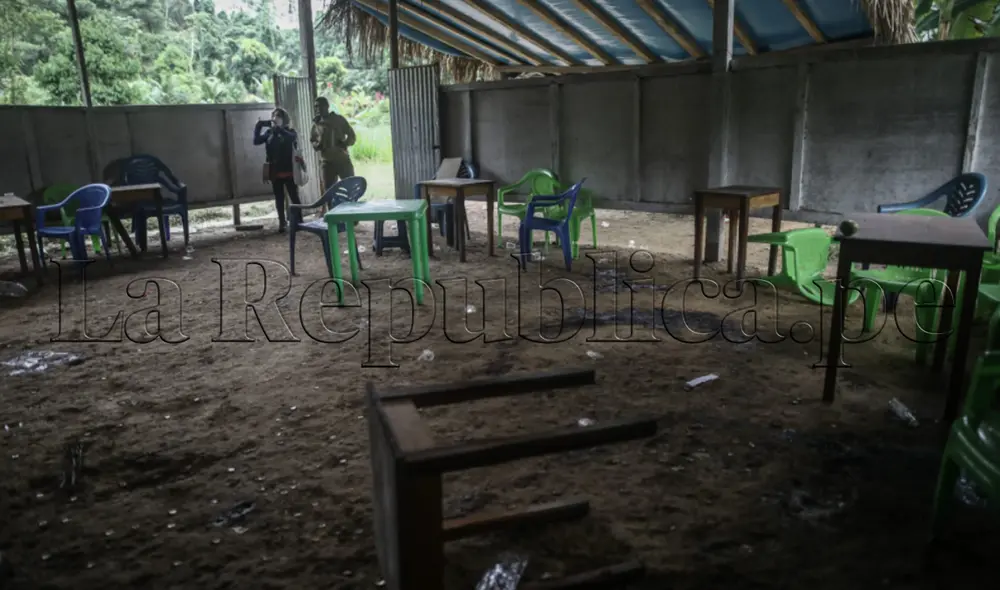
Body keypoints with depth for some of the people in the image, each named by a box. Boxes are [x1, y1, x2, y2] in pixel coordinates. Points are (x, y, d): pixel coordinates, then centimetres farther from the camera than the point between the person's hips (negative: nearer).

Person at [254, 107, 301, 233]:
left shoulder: (290, 132, 1)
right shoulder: (269, 133, 8)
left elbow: (292, 138, -23)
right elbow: (256, 141, -4)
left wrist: (278, 128, -30)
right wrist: (258, 126, -15)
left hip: (288, 170, -3)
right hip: (275, 171, 3)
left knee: (294, 196, -1)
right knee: (279, 198, 7)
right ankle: (282, 222, 12)